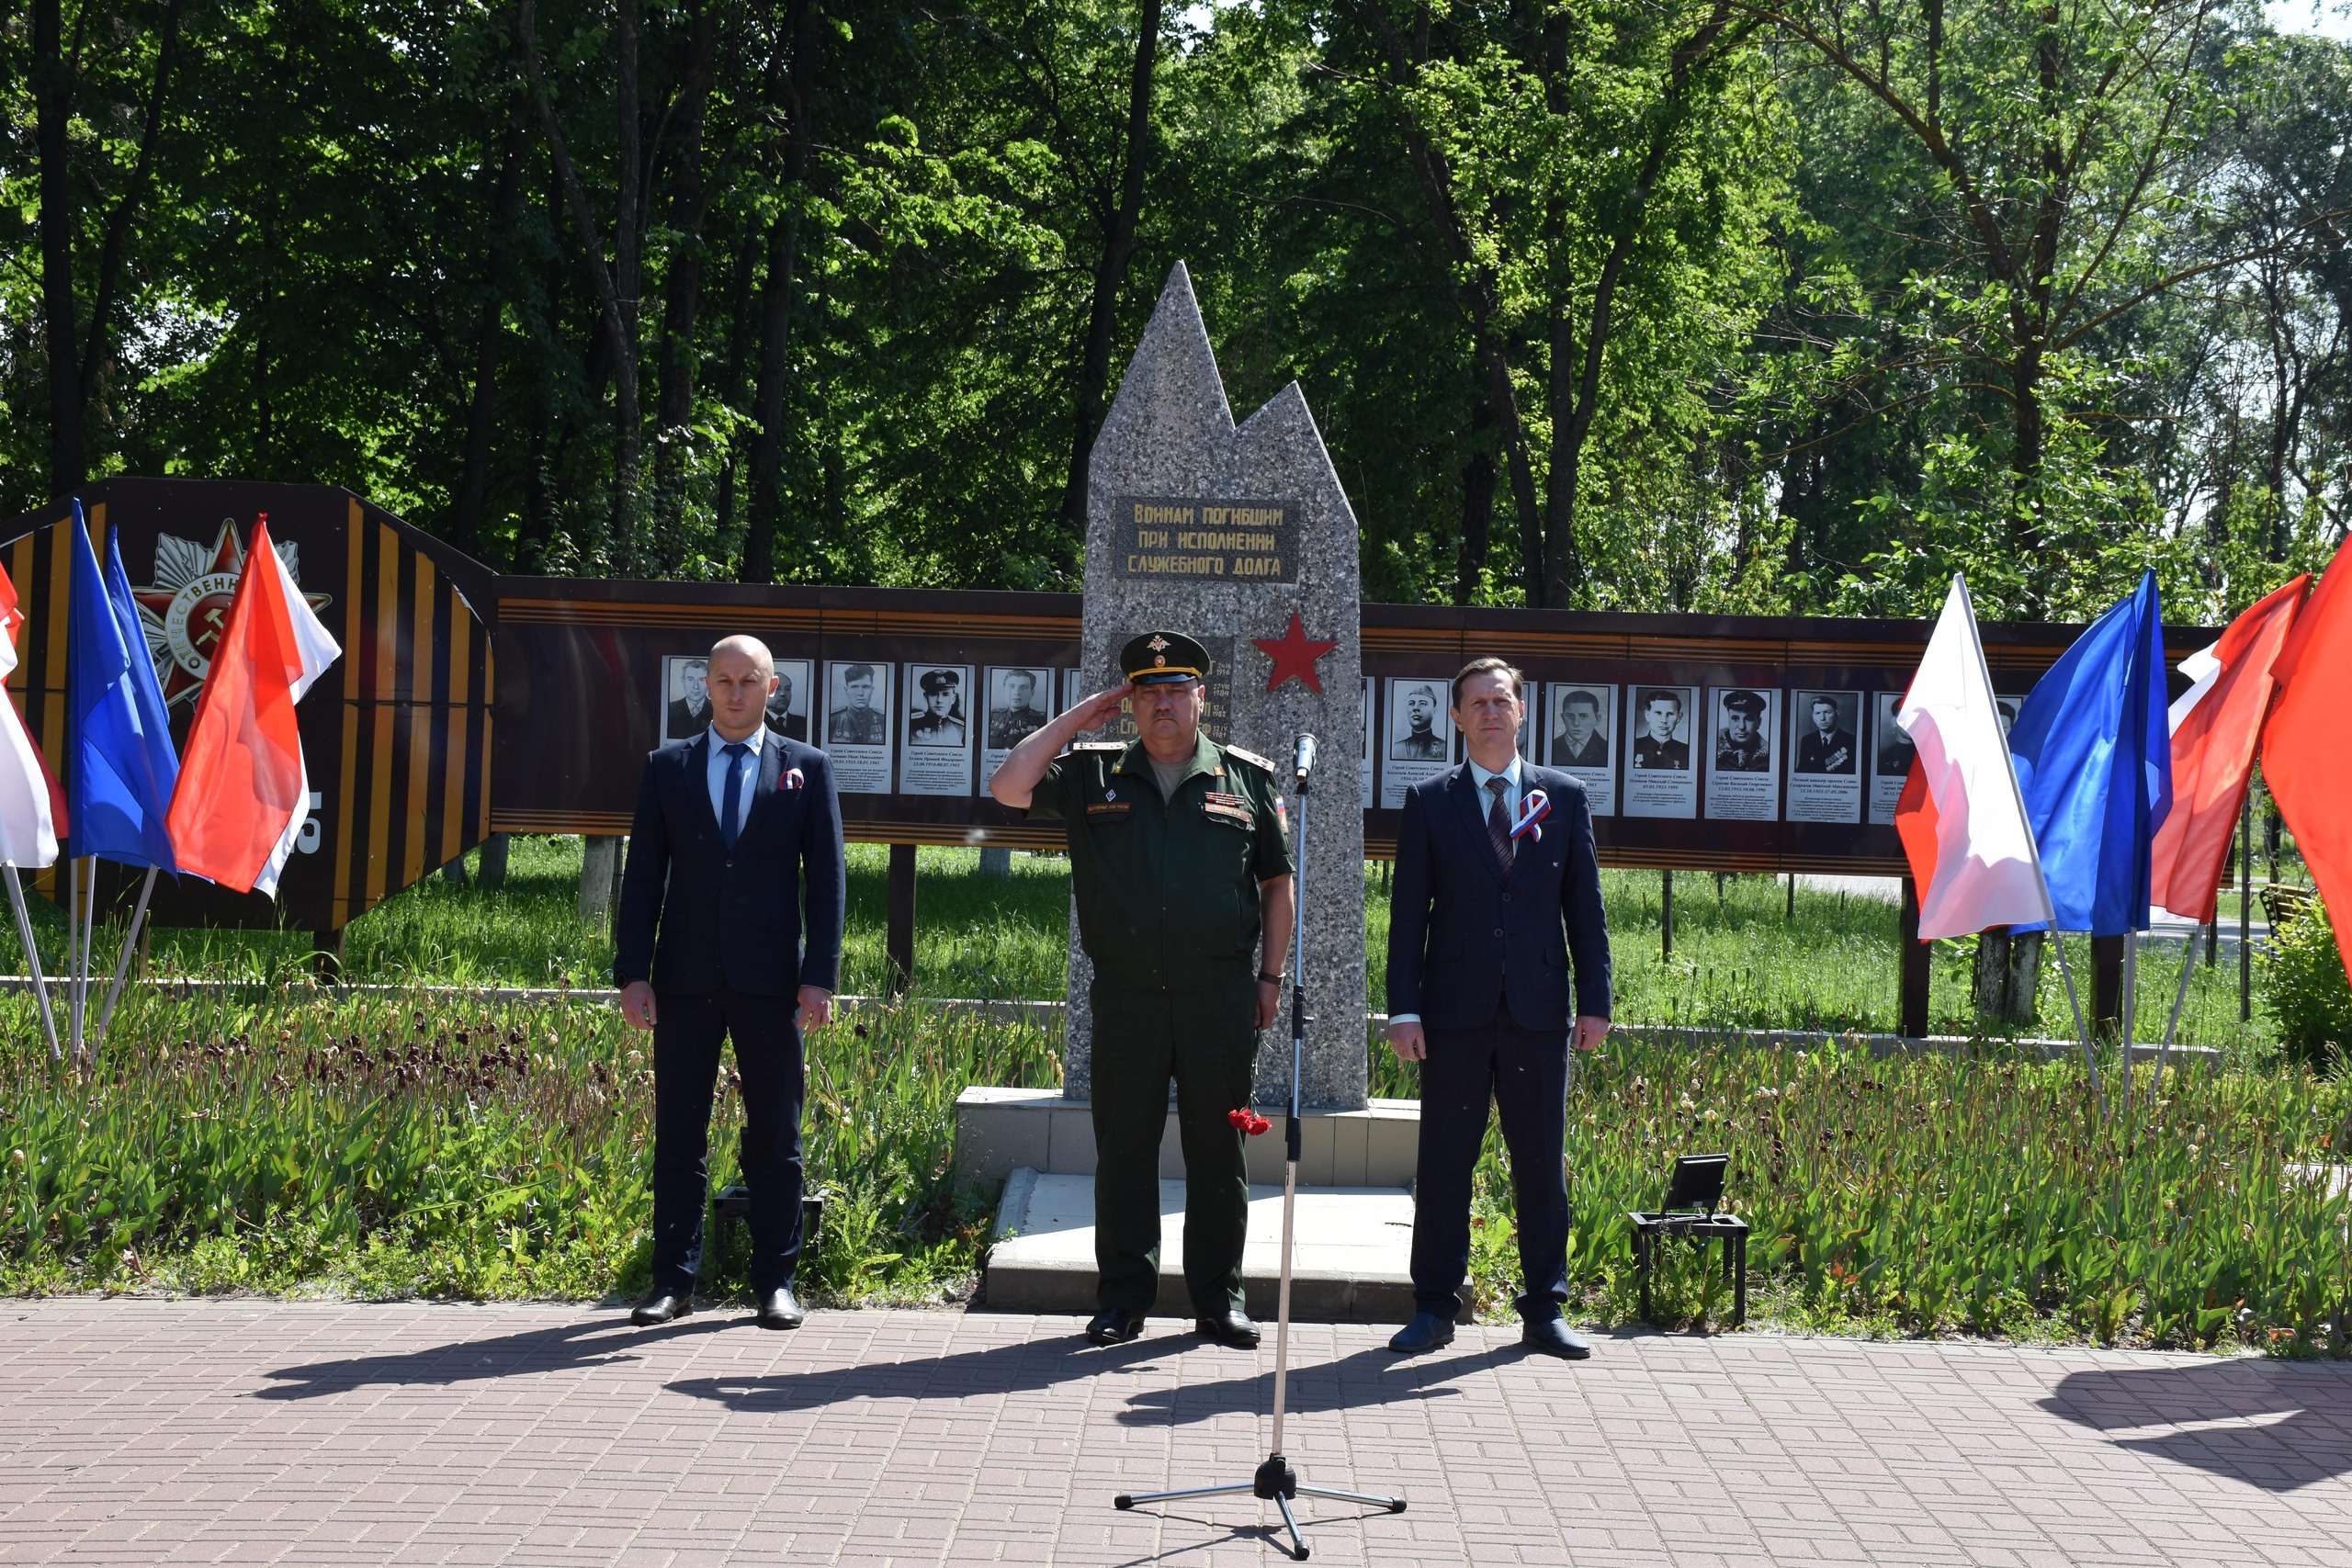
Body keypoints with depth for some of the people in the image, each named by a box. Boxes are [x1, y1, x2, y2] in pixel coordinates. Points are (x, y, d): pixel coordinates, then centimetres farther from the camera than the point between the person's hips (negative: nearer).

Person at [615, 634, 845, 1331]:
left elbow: (825, 878, 3)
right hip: (686, 981, 1)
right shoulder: (667, 768, 9)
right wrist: (633, 973, -2)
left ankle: (775, 1282, 10)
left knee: (775, 1138, 3)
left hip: (769, 981, -1)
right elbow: (643, 876, 7)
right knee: (678, 1134, 4)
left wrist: (820, 977, -6)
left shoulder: (806, 769, 6)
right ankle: (673, 1280, 10)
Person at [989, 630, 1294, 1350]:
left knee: (1217, 1149, 4)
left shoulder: (1248, 778, 8)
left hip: (1220, 995, 0)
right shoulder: (1092, 776, 8)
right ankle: (1124, 1297, 11)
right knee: (1124, 1147, 4)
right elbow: (1008, 787, -4)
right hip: (1126, 995, 0)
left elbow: (1276, 883, 11)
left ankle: (1219, 1297, 13)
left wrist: (1271, 976, 6)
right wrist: (1074, 719, 1)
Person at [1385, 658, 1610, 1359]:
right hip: (1455, 1011, -1)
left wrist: (1594, 1002, 1)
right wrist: (1403, 1009, -5)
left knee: (1541, 1163, 5)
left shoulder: (1565, 796, 9)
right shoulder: (1429, 801, 6)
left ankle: (1544, 1310, 13)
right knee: (1444, 1162, 2)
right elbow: (1408, 912, 3)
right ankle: (1435, 1308, 10)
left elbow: (1585, 906, 8)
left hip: (1538, 1011, 1)